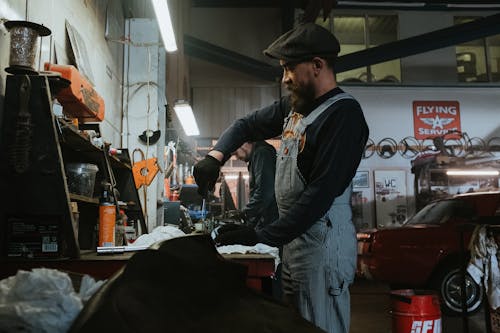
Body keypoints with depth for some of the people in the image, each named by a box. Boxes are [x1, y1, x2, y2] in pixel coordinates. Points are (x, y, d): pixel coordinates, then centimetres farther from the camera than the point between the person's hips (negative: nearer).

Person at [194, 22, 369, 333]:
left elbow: (321, 192, -22)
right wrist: (215, 155, 1)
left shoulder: (344, 113, -15)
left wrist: (262, 237, -21)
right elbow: (246, 125, 21)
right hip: (293, 239, 9)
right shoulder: (294, 106, 12)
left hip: (323, 241, -9)